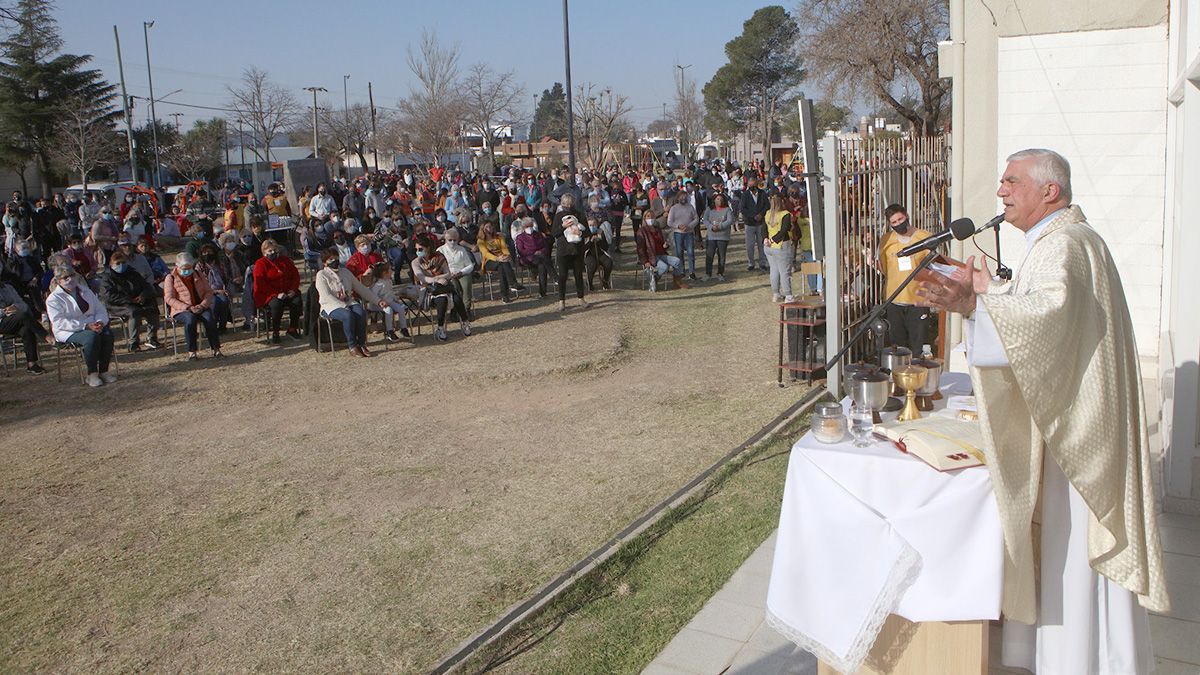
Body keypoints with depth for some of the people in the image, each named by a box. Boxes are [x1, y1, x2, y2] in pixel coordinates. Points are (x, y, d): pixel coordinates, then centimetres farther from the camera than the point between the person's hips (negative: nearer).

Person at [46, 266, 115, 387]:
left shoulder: (85, 291, 17)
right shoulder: (53, 299, -2)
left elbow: (100, 310, 13)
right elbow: (59, 322, -15)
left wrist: (100, 322, -12)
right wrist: (85, 326, -24)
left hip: (92, 326, 5)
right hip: (68, 332, -5)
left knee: (107, 333, -26)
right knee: (92, 336, -34)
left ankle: (104, 371, -20)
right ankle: (92, 374, -26)